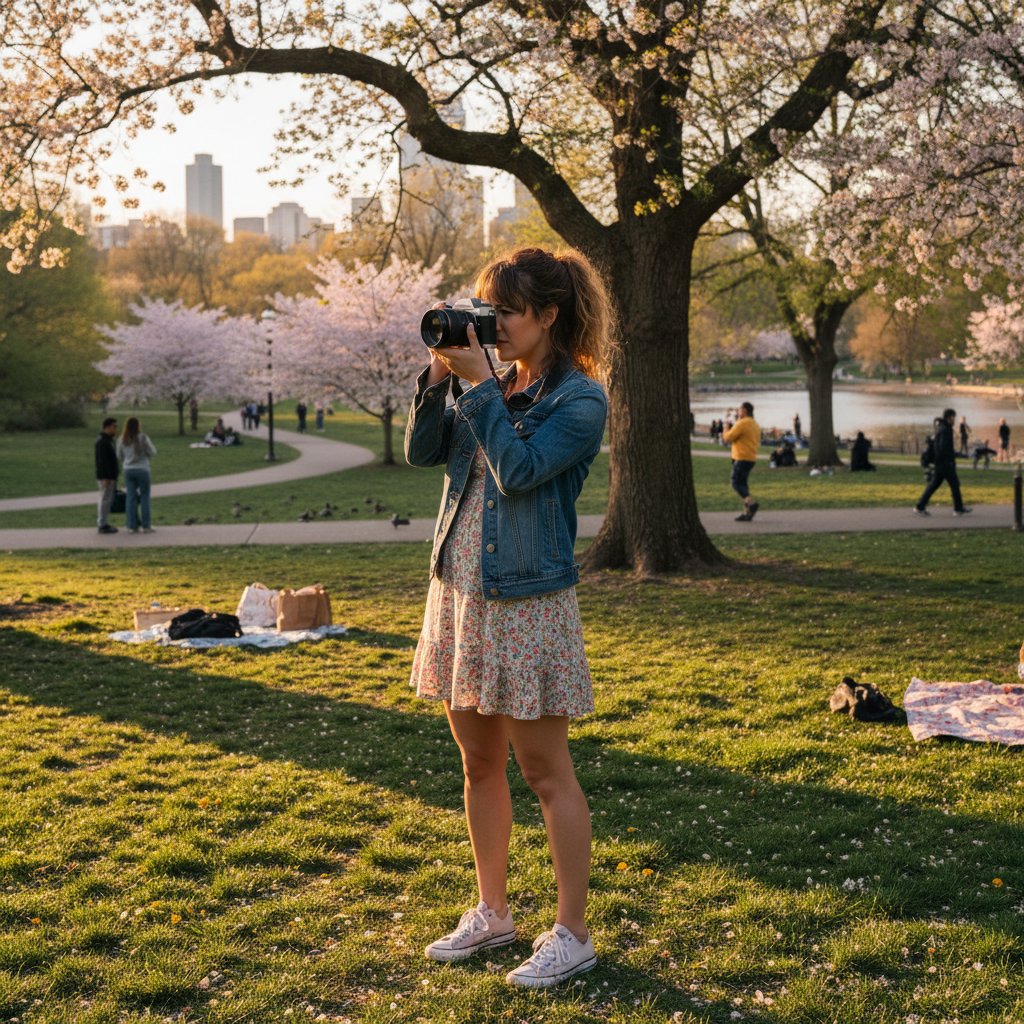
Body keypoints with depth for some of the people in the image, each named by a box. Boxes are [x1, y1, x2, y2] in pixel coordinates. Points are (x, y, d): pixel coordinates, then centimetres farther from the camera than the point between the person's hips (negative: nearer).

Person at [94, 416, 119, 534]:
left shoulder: (108, 440, 17)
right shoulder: (102, 441, -15)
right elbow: (102, 461, -21)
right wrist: (106, 477, -24)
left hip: (110, 477, 10)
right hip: (105, 477, -10)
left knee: (106, 500, 13)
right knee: (105, 500, -7)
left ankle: (102, 524, 18)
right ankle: (102, 525, -5)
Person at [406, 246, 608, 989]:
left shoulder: (580, 400, -10)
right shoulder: (494, 384, 9)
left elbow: (518, 469, -23)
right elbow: (423, 452, 5)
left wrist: (478, 382, -19)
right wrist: (439, 377, -6)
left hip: (527, 599, -7)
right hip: (461, 590, 7)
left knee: (546, 772, 0)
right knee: (479, 762, 15)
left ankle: (573, 935, 11)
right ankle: (493, 913, 29)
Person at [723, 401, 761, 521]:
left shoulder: (742, 423, -13)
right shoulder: (755, 424, 16)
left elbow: (728, 437, -14)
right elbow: (757, 440, 22)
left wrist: (726, 431, 8)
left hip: (741, 458, -9)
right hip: (751, 458, 9)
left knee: (736, 483, -7)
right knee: (742, 484, 12)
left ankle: (751, 503, -24)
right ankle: (747, 512, 9)